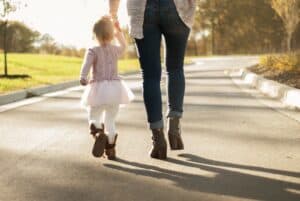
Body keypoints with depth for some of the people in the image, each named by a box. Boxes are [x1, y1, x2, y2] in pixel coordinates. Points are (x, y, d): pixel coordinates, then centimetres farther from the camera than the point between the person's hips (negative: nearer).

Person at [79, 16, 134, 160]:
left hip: (98, 88, -4)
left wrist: (83, 78, -36)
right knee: (110, 121, 13)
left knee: (94, 119, 6)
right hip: (115, 87, 4)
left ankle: (99, 134, -25)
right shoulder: (116, 50, 8)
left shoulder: (93, 51, -4)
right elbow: (123, 46, 32)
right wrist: (118, 31, 38)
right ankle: (110, 149, 15)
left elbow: (87, 65, -22)